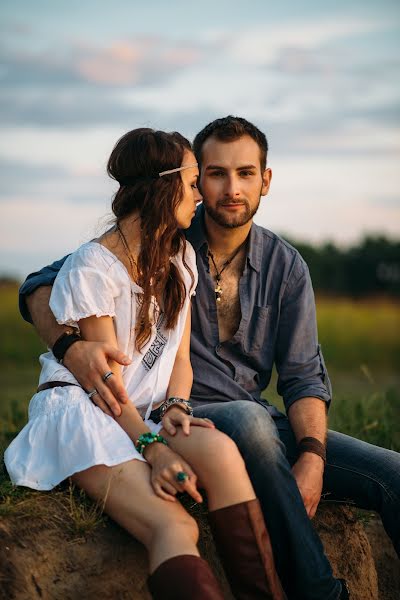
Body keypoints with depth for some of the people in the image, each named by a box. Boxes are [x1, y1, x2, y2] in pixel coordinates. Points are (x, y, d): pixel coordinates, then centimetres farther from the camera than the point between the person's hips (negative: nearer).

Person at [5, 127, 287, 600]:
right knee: (174, 527, -33)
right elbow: (108, 379, -11)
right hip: (83, 414, -5)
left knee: (218, 450, -31)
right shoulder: (91, 268, -8)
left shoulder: (181, 259, 14)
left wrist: (174, 408, -9)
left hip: (148, 415, 6)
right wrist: (152, 447, -23)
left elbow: (180, 357, 12)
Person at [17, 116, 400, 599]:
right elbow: (41, 286, -6)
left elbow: (304, 377, 5)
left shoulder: (286, 268, 8)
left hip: (255, 421, 4)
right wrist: (72, 347, -29)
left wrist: (312, 456, -16)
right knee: (248, 420, -39)